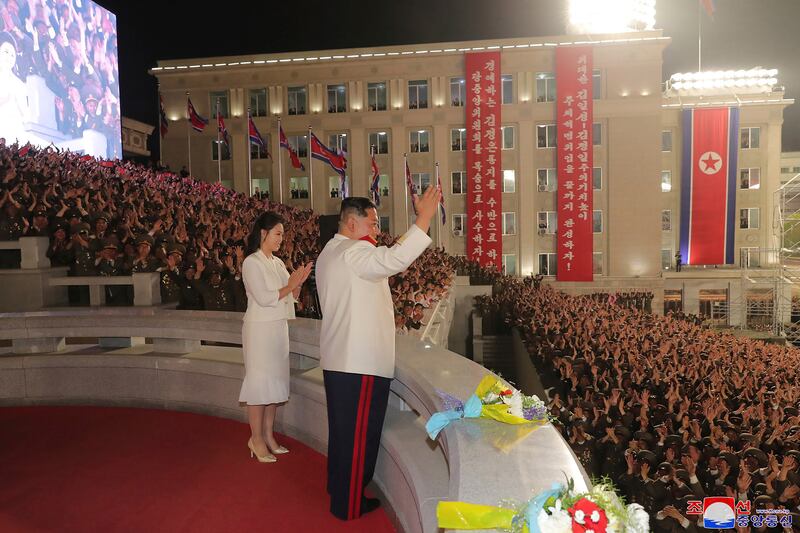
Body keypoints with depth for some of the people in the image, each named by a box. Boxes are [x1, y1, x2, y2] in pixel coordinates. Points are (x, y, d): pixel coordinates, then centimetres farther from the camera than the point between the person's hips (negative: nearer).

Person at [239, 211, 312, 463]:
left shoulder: (277, 263, 12)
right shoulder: (251, 262, -9)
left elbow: (290, 297, 12)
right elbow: (263, 298, -18)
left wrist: (298, 282, -5)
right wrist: (289, 285, -12)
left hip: (279, 327, 7)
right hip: (259, 329, -7)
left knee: (275, 381, 10)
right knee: (259, 381, -2)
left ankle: (268, 435, 21)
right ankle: (256, 440, 8)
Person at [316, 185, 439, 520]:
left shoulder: (330, 252, 17)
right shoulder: (354, 252, -17)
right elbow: (396, 259, -34)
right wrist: (424, 217, -32)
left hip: (338, 359, 10)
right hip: (361, 362, -10)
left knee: (343, 427, 21)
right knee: (359, 433, 2)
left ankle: (339, 487, 36)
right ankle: (349, 505, 14)